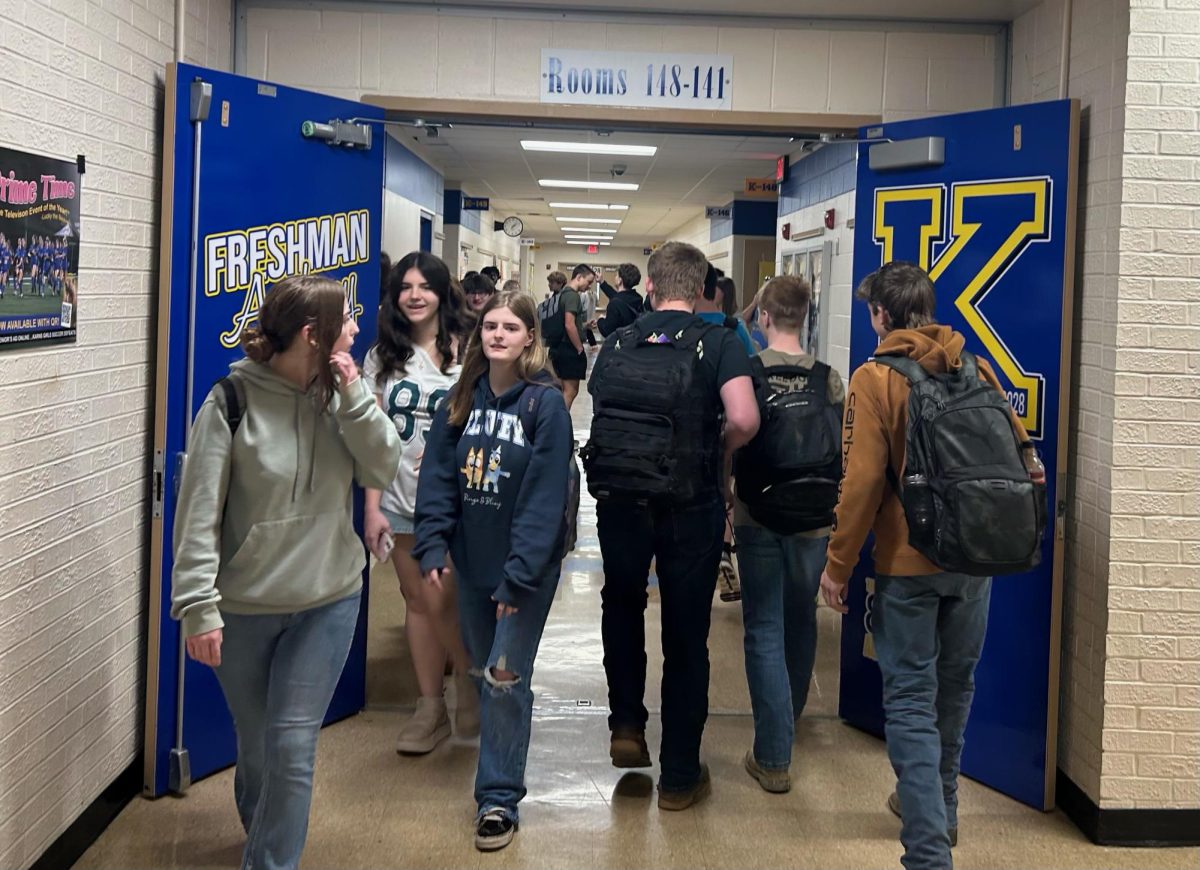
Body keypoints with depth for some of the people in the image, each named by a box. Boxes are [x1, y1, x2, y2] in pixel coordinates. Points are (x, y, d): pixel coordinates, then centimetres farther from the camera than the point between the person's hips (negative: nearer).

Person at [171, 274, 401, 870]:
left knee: (293, 747, -3)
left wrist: (352, 393, -16)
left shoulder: (339, 392, 0)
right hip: (243, 608, -2)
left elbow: (383, 470, -7)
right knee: (255, 744, 15)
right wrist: (198, 608, -16)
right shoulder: (233, 400, -13)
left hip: (329, 602, 2)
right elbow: (198, 514, -13)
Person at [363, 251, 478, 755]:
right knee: (417, 601, 10)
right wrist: (372, 505, 1)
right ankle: (430, 706, 22)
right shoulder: (383, 357, 6)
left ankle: (469, 679, 21)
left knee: (439, 599, -5)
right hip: (399, 498, 3)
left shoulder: (464, 353, -4)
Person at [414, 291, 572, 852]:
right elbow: (437, 475, 3)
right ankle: (501, 758, 39)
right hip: (471, 560, 6)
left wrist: (519, 573, -21)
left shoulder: (545, 403, -13)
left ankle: (498, 799, 8)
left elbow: (545, 496, -17)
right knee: (482, 672, 17)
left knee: (506, 679, -3)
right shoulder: (463, 399, 4)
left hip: (525, 566, -5)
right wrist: (432, 546, -7)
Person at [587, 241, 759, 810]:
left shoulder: (615, 344, 3)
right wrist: (718, 449, -1)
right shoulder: (719, 343, -7)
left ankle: (626, 725, 23)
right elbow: (744, 420, -21)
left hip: (619, 500, 2)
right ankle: (679, 776, 16)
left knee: (622, 605, 29)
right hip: (692, 506, -2)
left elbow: (598, 415, 7)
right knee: (686, 635, 8)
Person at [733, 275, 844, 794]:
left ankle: (773, 757, -2)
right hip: (813, 519, 2)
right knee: (802, 620, 22)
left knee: (764, 630, 2)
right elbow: (841, 453, 0)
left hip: (756, 517, -2)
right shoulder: (828, 377, -5)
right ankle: (791, 715, 46)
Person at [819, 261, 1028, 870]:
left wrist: (838, 565, -7)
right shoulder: (976, 370, 2)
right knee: (954, 688, 20)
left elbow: (862, 481, -14)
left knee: (911, 700, 0)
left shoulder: (875, 378, -10)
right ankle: (939, 806, 38)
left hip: (908, 562, -5)